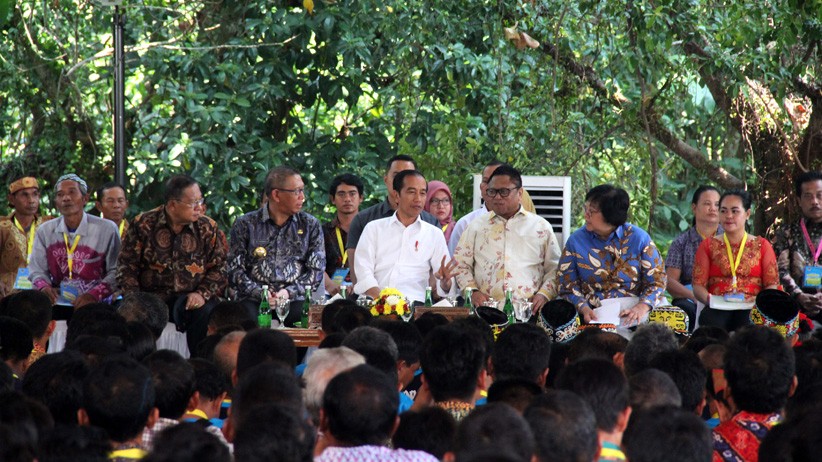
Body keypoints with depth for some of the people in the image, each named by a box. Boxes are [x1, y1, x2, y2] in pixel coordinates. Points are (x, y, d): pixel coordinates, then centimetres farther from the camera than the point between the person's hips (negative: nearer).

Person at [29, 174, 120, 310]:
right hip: (58, 304, 3)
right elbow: (37, 270, 10)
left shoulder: (107, 229, -1)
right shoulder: (44, 231, 9)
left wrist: (94, 294, -18)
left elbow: (116, 272, -3)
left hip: (95, 306, -3)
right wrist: (43, 287, -12)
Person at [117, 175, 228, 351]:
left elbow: (219, 267, 7)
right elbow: (127, 265, 5)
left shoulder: (207, 228, 6)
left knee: (205, 313, -32)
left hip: (191, 298, 1)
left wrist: (203, 293, -10)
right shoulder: (143, 224, 3)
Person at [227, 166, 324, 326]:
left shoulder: (311, 225, 13)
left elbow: (316, 270, 8)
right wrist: (259, 293, -12)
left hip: (294, 299, 2)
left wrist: (289, 292, -9)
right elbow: (234, 269, 5)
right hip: (254, 300, -2)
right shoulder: (245, 225, 9)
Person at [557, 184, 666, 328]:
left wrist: (641, 308, -18)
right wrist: (584, 309, -16)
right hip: (593, 316, 0)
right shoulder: (576, 240, 6)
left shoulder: (639, 238, 3)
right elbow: (568, 288, 4)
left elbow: (656, 282, 1)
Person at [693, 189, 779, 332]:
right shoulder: (708, 246, 20)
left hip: (750, 309, 0)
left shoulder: (762, 246, 19)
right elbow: (698, 285, 10)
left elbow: (772, 285, 10)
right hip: (717, 308, 1)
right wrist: (709, 299, -13)